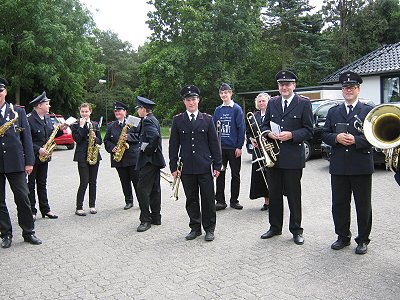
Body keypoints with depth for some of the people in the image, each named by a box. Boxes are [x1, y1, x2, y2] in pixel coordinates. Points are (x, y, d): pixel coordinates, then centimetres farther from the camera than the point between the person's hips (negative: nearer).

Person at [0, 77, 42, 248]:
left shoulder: (18, 111, 6)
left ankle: (28, 232, 15)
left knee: (22, 198, 2)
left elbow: (26, 136, 5)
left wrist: (29, 161, -1)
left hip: (15, 161, 0)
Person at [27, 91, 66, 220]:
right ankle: (32, 211, 12)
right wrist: (38, 149, -23)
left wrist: (60, 129, -2)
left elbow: (51, 134, 15)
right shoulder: (29, 119, -16)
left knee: (42, 184, 14)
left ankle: (45, 209, 20)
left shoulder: (47, 118, 9)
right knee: (31, 184, 4)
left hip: (44, 156, 7)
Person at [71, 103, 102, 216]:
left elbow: (100, 141, 11)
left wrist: (95, 138, -10)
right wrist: (81, 126, -14)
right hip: (82, 156, -4)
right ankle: (79, 208, 0)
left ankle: (92, 205, 18)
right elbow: (77, 139, -14)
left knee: (93, 182, 8)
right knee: (84, 182, -8)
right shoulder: (75, 125, 1)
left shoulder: (95, 124, 13)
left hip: (94, 155, 4)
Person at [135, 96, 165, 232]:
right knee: (155, 189, 13)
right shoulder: (152, 119, 16)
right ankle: (156, 217, 21)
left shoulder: (147, 120, -15)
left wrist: (147, 150, -19)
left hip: (148, 160, -10)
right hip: (155, 159, 10)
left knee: (143, 189, -8)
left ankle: (145, 220, -4)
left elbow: (155, 136, -31)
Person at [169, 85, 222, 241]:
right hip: (186, 168, 1)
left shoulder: (207, 119, 4)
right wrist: (173, 167, 1)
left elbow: (214, 143, 4)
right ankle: (195, 228, 24)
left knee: (208, 199, 4)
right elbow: (173, 145, 6)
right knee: (191, 199, 9)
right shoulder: (177, 120, 6)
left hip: (205, 167, -1)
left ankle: (209, 229, 18)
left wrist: (217, 165, 1)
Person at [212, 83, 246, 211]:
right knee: (220, 174, 4)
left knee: (235, 175, 6)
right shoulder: (218, 110, 9)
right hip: (220, 147, 3)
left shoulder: (237, 109, -2)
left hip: (234, 148, -3)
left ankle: (234, 200, 17)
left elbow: (241, 128, -5)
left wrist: (239, 146, -11)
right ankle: (220, 200, 13)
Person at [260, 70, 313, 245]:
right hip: (272, 155, 4)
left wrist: (291, 135, -19)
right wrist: (269, 133, -8)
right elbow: (265, 125, 14)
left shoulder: (304, 103, -1)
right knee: (274, 194, 12)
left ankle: (296, 230, 18)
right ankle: (275, 227, 25)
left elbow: (308, 130, -4)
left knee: (294, 195, 5)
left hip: (293, 156, -4)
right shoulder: (272, 103, 11)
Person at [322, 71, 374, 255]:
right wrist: (336, 138, -12)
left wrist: (356, 140, -18)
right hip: (339, 167, 3)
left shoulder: (369, 110, 3)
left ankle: (363, 240, 20)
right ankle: (343, 237, 25)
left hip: (361, 166, -3)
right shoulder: (333, 112, 12)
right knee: (339, 204, 9)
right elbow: (325, 135, 8)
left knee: (363, 205, 6)